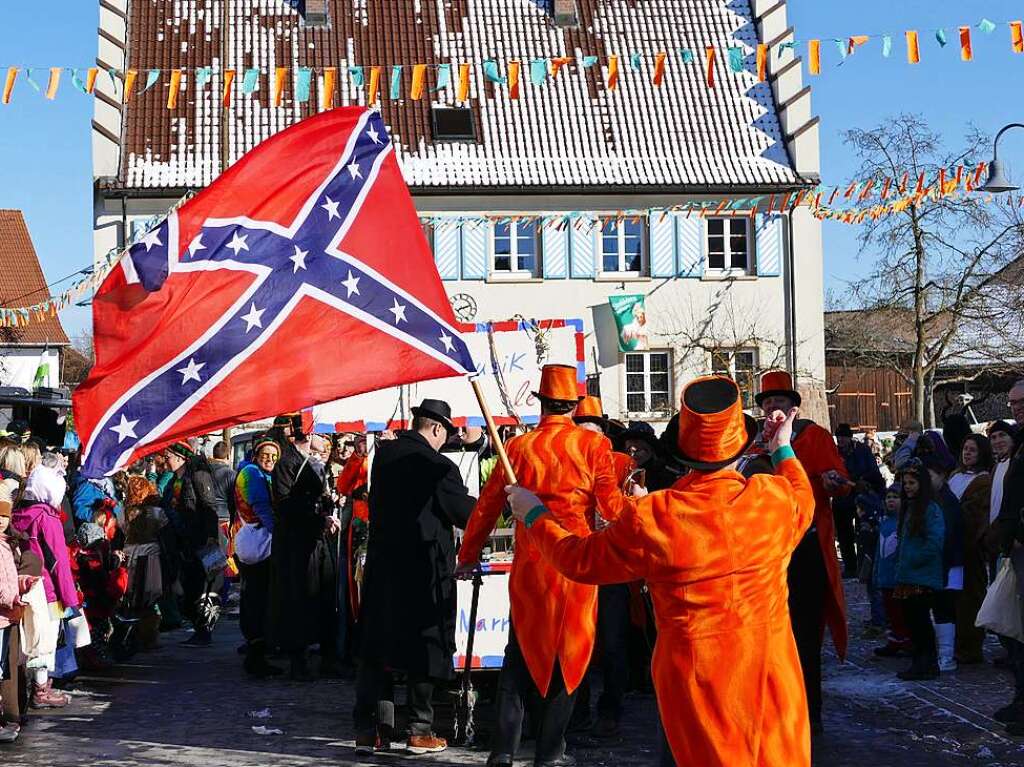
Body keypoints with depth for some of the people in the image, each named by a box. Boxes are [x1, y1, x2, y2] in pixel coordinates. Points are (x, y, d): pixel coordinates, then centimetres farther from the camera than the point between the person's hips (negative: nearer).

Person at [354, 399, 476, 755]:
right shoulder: (439, 467, -16)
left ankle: (367, 730, 11)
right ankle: (420, 731, 11)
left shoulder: (384, 454, 3)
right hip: (424, 569, -5)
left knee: (374, 649, 10)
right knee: (424, 649, 6)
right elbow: (465, 514, -9)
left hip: (382, 565, 5)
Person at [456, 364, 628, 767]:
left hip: (528, 566, 2)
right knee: (567, 654, 8)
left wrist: (468, 556, 20)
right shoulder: (593, 444, -4)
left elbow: (487, 505, 8)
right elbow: (612, 508, -6)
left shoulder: (518, 446, 3)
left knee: (520, 654, 12)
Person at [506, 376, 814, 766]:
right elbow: (803, 499, 15)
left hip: (696, 676, -1)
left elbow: (580, 560, -3)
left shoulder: (651, 519, -18)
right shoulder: (775, 498, -12)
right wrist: (783, 449, 33)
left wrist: (535, 516, 13)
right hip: (770, 667, 2)